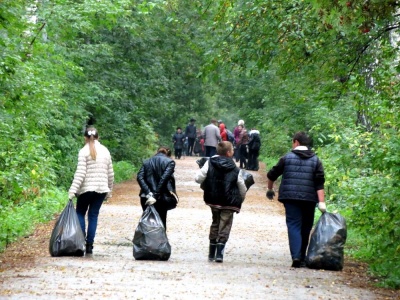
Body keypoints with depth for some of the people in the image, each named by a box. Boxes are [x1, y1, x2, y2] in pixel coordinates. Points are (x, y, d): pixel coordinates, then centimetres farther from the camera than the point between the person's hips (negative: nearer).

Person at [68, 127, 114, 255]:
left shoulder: (84, 151, -6)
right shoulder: (105, 151, 8)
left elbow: (80, 173, -14)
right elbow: (110, 173, 11)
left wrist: (73, 190, -15)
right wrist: (109, 190, 21)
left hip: (87, 188, -4)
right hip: (101, 189, 4)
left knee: (80, 213, 12)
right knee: (93, 215, 7)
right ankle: (89, 245, 4)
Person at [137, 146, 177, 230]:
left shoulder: (146, 162, 12)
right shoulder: (169, 162, 1)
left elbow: (140, 177, -4)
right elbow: (164, 179, -14)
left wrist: (148, 193, -13)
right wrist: (155, 195, -17)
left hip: (146, 198, 3)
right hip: (161, 199, -3)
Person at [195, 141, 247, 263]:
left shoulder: (210, 163, -6)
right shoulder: (235, 169, -8)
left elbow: (198, 178, -12)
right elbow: (242, 188, -2)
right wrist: (240, 200, 17)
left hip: (213, 200, 3)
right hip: (229, 203, -3)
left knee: (215, 223, 19)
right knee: (225, 227, 3)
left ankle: (211, 253, 20)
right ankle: (219, 253, -7)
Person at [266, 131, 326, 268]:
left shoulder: (287, 158, 2)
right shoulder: (315, 160, 6)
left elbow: (272, 174, 10)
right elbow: (320, 183, -3)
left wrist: (270, 189, 28)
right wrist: (321, 202, -6)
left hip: (290, 197, -2)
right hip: (309, 199, 2)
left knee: (293, 226, -4)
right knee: (305, 228, 13)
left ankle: (296, 256, -22)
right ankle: (302, 258, 20)